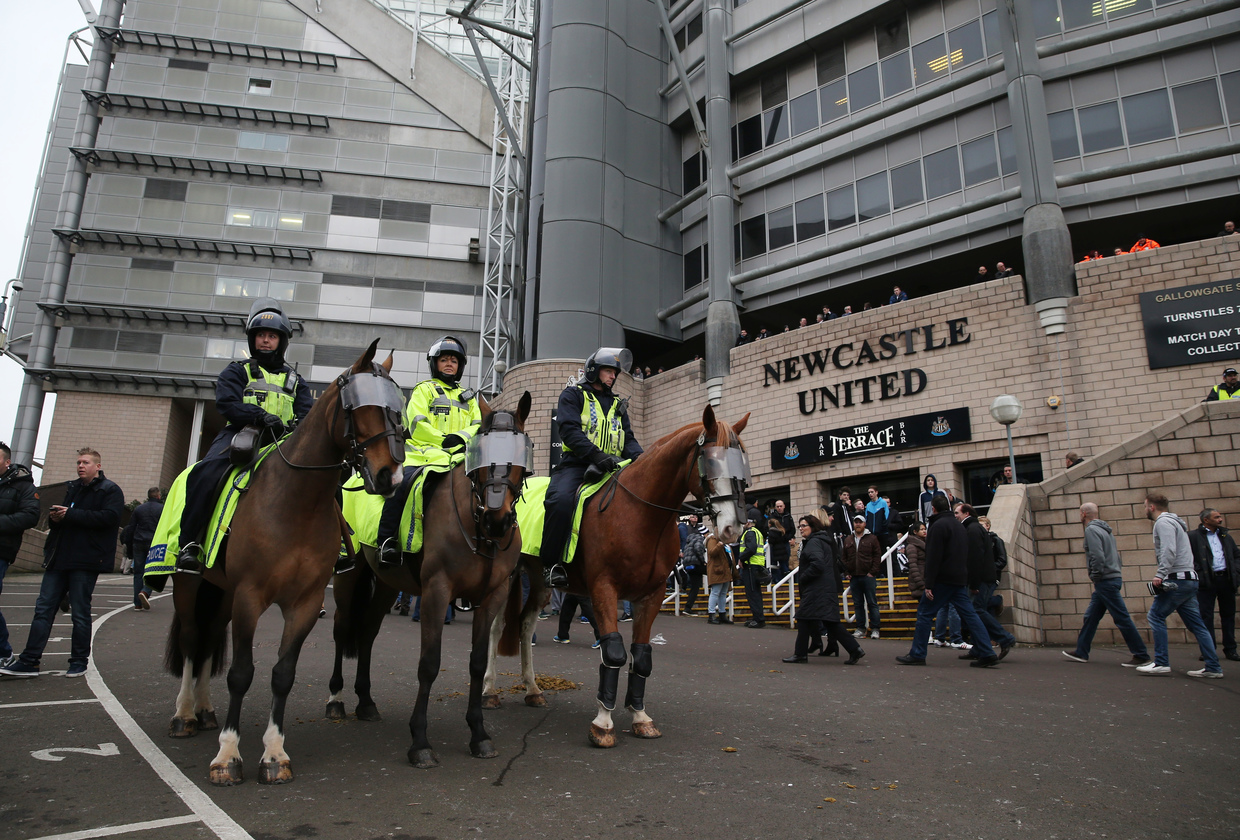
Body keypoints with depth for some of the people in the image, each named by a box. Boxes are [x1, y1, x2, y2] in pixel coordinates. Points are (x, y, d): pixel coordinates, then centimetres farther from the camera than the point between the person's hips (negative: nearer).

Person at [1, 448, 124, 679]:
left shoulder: (110, 490, -3)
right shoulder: (72, 489, 21)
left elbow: (109, 517, -19)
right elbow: (56, 521, 26)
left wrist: (70, 514, -18)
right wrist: (54, 517, 1)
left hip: (85, 561, -7)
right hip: (59, 557, 7)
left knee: (80, 612, 0)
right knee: (44, 608, 4)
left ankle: (79, 661, 10)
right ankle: (29, 661, 7)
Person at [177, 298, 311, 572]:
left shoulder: (294, 381, 26)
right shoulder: (237, 372, 18)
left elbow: (306, 415, 11)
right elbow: (227, 404, -2)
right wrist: (261, 416, -21)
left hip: (281, 443, 3)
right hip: (240, 436, -2)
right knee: (207, 471, -32)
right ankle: (189, 544, -26)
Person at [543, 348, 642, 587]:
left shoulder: (617, 405, 26)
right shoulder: (573, 395, 9)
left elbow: (628, 439, 18)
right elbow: (569, 430, -8)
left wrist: (639, 457, -7)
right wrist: (596, 453, -23)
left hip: (611, 467, 6)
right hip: (576, 463, -5)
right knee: (561, 499, -34)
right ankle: (553, 564, -22)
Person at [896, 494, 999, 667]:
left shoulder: (938, 526, -11)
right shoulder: (959, 525, 18)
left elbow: (933, 558, -17)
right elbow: (965, 555, 23)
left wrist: (929, 585, -17)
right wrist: (965, 580, 24)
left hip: (943, 579, -8)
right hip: (959, 579, 8)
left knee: (924, 613, -2)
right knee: (969, 614, 7)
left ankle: (917, 654, -2)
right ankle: (987, 654, 1)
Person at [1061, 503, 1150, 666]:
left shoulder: (1091, 530, -12)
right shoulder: (1105, 529, 18)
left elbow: (1098, 556, -22)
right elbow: (1115, 555, 18)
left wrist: (1096, 577, -11)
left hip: (1106, 581, -10)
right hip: (1113, 578, 10)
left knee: (1122, 618, -4)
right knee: (1091, 616, 11)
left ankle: (1141, 655, 1)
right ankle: (1081, 652, 15)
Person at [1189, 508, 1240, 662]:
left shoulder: (1225, 536, 15)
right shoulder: (1193, 536, -3)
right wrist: (1198, 573, -13)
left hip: (1226, 579, 5)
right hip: (1207, 581, -5)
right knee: (1206, 616, -2)